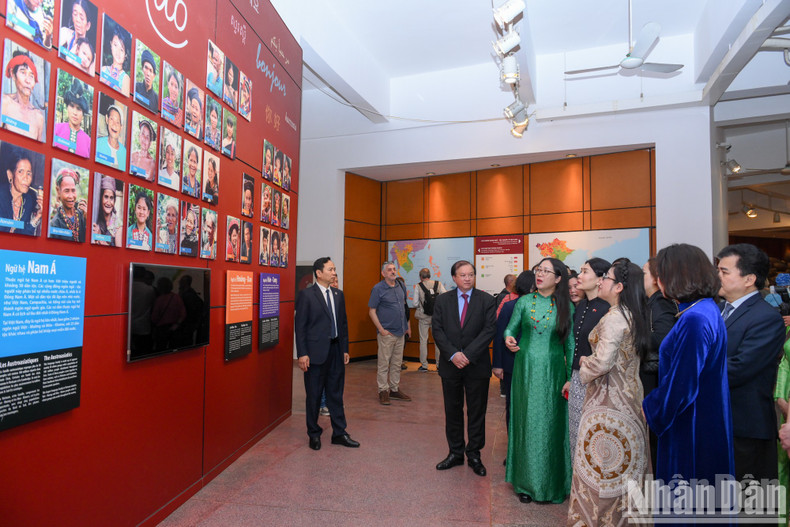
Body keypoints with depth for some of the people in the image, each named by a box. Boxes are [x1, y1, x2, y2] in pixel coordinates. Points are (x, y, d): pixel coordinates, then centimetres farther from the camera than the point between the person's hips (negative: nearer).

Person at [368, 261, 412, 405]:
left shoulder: (401, 287, 9)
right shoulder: (378, 289, -9)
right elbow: (372, 311, -9)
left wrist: (408, 326, 14)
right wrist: (381, 330, -14)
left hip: (400, 332, 6)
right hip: (386, 333, -6)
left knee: (397, 363, 13)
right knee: (384, 364, 1)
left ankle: (395, 389, 24)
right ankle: (383, 391, 12)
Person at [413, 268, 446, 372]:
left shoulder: (418, 286, -5)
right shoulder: (438, 284, 0)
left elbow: (416, 304, -6)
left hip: (424, 317, -2)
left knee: (423, 340, 7)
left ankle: (424, 365, 11)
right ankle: (439, 364, 19)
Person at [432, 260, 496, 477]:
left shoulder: (487, 300, -2)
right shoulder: (442, 300, 3)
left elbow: (489, 329, -10)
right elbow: (437, 330, -3)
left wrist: (468, 354, -17)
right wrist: (453, 354, -14)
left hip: (477, 366, -1)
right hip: (450, 365, 2)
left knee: (477, 412, 9)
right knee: (453, 411, 12)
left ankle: (474, 455, 25)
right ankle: (455, 453, 28)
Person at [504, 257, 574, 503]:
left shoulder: (566, 307, 0)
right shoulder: (524, 301, 2)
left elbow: (570, 344, 1)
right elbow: (511, 328, 8)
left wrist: (571, 378, -1)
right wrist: (508, 339, -15)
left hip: (553, 371, -1)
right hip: (526, 369, 1)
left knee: (551, 424, 6)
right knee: (526, 423, 8)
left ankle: (551, 482, 25)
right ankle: (526, 482, 23)